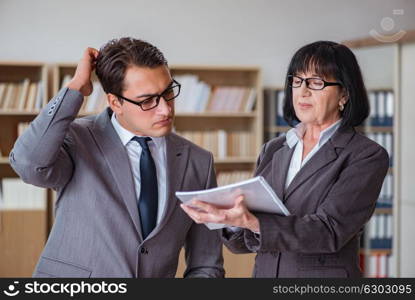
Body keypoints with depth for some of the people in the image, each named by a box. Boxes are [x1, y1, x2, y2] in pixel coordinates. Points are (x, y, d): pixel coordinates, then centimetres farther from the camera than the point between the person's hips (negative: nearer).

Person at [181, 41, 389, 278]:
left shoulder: (367, 156, -10)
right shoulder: (273, 150, 5)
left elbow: (330, 231, -22)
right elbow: (247, 241, 5)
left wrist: (249, 221, -32)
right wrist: (233, 220, -17)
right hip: (265, 272, 4)